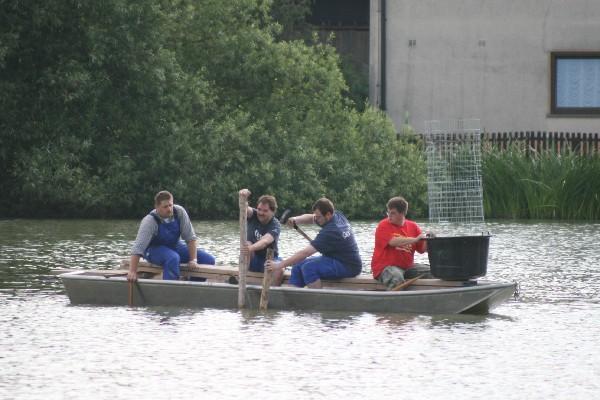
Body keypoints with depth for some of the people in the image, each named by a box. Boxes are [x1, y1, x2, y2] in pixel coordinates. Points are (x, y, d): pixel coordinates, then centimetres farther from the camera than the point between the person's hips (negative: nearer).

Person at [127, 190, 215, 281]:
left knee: (209, 260, -9)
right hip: (155, 249, -5)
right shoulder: (149, 221, -26)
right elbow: (138, 247, -32)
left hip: (175, 246, 5)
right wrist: (132, 272, -41)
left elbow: (190, 237, -12)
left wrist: (193, 260, -20)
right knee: (173, 258, -40)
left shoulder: (179, 212, -16)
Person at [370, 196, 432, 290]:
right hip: (385, 267, -6)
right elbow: (393, 242, -23)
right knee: (397, 278, -37)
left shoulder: (412, 226, 10)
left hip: (407, 267, 6)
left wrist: (427, 240, -16)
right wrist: (415, 239, -27)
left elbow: (422, 249, 7)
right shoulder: (383, 226, -5)